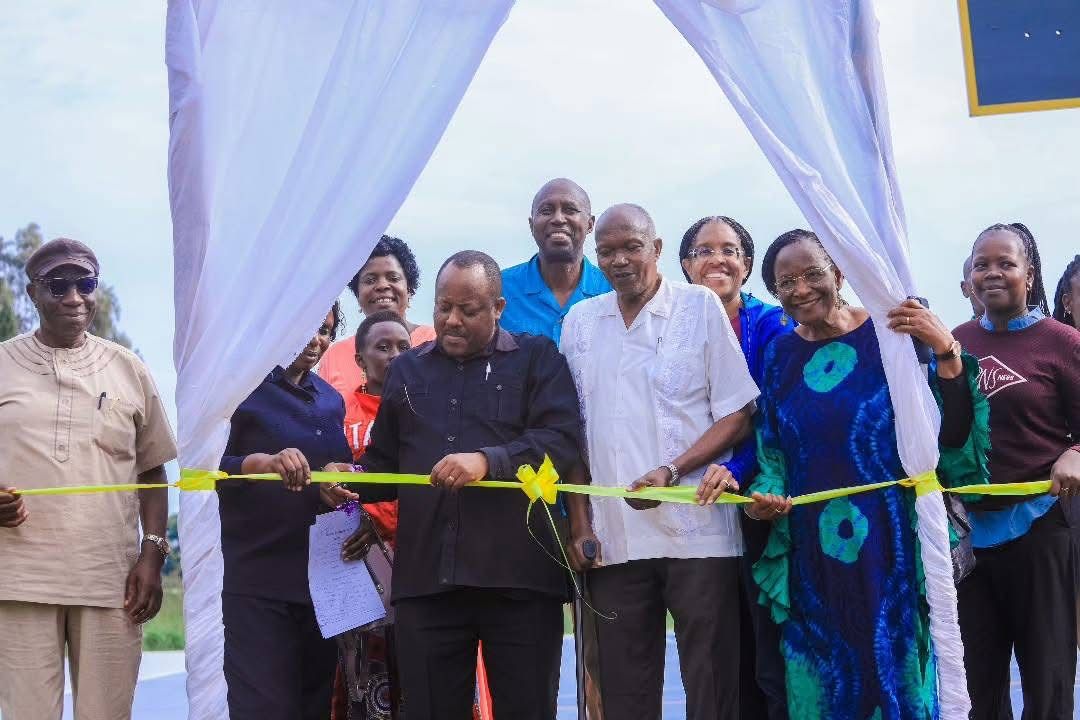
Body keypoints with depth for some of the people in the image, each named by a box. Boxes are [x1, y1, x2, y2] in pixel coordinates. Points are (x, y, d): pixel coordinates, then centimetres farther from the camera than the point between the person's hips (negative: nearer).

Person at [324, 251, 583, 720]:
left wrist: (489, 460, -21)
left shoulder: (536, 359, 7)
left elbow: (564, 440, -8)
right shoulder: (407, 370, 20)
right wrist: (352, 481, 2)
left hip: (518, 576, -3)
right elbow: (385, 464, 24)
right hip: (425, 578, 3)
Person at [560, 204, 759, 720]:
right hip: (613, 538, 3)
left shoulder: (701, 307, 1)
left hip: (698, 535, -3)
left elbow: (737, 416, -2)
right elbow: (574, 430, 14)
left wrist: (670, 472, -14)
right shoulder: (580, 321, 11)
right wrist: (579, 524, 7)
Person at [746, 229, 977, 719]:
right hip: (810, 556, 3)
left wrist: (946, 353, -20)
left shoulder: (889, 334, -5)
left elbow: (952, 436, -8)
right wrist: (765, 496, -6)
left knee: (894, 677, 5)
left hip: (889, 548, -3)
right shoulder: (779, 356, 6)